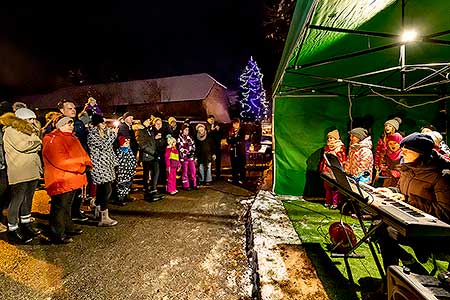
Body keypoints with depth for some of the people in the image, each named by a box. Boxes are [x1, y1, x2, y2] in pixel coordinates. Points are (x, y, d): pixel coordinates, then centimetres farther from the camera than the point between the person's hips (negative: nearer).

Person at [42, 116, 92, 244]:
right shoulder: (52, 140, -12)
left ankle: (68, 227, 34)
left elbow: (82, 153, 12)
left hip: (73, 179, 9)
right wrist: (81, 166, -21)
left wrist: (87, 164, -8)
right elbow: (60, 161, -23)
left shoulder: (72, 138, 16)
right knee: (59, 207, -1)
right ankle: (57, 234, 10)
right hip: (60, 180, -9)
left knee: (67, 205, 21)